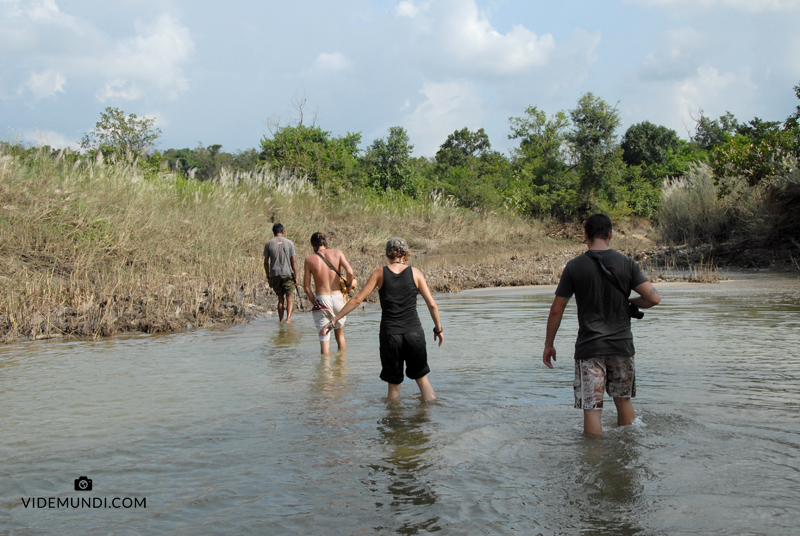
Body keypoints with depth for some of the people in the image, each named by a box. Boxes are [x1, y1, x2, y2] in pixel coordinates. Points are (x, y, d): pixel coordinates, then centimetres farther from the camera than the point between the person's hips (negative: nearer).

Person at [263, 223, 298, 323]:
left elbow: (266, 262, 4)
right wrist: (296, 277, 0)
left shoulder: (268, 244, 4)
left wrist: (268, 277, 12)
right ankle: (288, 318, -16)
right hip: (287, 273, -2)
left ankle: (281, 320, 14)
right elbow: (293, 261, -2)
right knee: (289, 296, 3)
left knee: (280, 298, 13)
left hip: (274, 274, 2)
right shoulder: (289, 243, 1)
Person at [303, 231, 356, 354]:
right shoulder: (337, 253, 0)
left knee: (324, 339, 3)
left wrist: (313, 301, 10)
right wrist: (349, 284, 7)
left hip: (321, 299, -2)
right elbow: (350, 272, -12)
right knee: (340, 335, 19)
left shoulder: (309, 260, -2)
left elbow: (306, 286, -2)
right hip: (337, 298, 2)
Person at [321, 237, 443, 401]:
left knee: (394, 384, 13)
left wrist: (333, 321, 4)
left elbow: (357, 299, -1)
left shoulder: (380, 273, 1)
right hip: (414, 332, 0)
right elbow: (432, 304, 1)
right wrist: (438, 328, 15)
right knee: (422, 379, 16)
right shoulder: (415, 273, 2)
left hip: (390, 334, 0)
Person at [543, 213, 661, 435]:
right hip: (621, 345, 3)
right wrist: (629, 302, 13)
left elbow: (557, 310, -2)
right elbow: (654, 298, -7)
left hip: (589, 348, -3)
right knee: (623, 400, 21)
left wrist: (549, 345, 9)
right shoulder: (626, 264, 0)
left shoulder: (574, 266, -4)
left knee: (591, 409, -1)